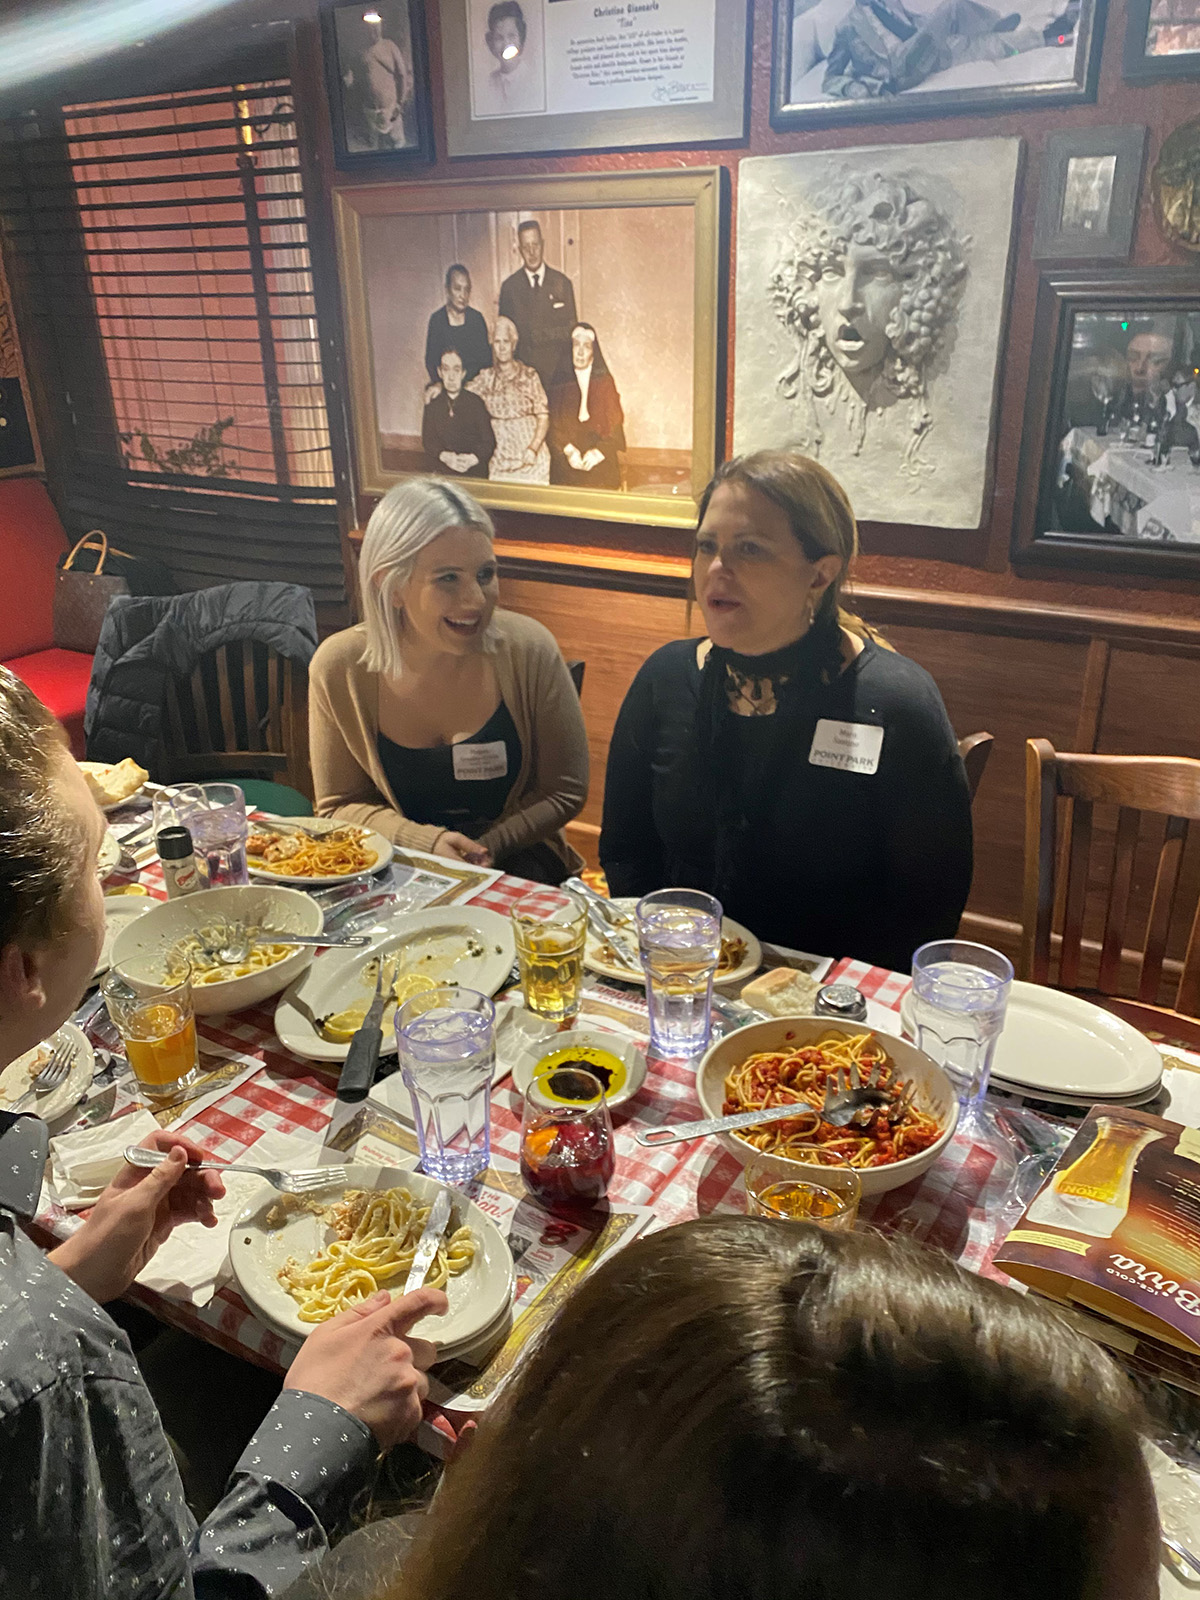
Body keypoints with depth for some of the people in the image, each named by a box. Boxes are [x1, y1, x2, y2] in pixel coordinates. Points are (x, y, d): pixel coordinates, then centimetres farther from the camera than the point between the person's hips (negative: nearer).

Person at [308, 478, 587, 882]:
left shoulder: (529, 650, -11)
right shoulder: (340, 667, -9)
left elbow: (564, 793, -1)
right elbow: (340, 806, 3)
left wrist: (488, 847, -15)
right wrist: (430, 844, -14)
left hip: (515, 859, 0)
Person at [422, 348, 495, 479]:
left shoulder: (476, 403, 2)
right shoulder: (433, 404, 8)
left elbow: (488, 442, -1)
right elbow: (428, 440, 4)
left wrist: (473, 458, -22)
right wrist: (444, 456, -17)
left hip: (474, 472, -1)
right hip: (441, 472, 1)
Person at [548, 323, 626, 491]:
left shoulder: (604, 382, 6)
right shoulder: (561, 385, 7)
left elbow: (615, 426, -1)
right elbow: (554, 426, 1)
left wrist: (598, 452, -16)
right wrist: (568, 450, -17)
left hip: (600, 466, 0)